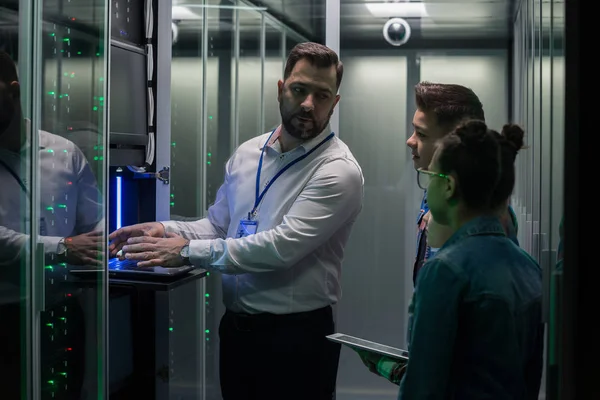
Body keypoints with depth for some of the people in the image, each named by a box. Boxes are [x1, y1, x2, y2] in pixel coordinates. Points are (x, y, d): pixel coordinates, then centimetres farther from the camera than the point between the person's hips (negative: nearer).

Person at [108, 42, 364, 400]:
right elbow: (218, 227, 13)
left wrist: (187, 251, -22)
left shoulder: (339, 171, -15)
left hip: (297, 336, -5)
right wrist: (165, 231, -6)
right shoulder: (247, 154, 7)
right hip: (236, 327, 6)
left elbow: (283, 246, -24)